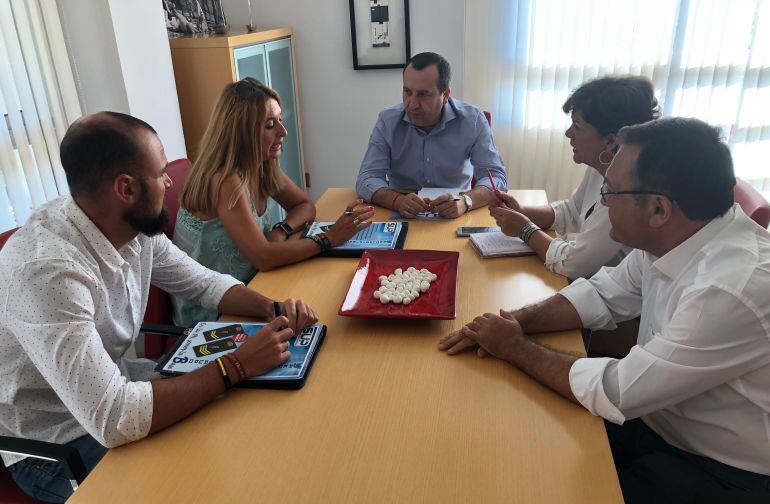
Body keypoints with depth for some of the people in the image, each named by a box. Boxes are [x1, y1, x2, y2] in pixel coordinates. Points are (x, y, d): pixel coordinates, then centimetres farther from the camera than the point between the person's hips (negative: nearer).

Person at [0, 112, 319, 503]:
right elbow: (113, 419, -37)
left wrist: (273, 308, -14)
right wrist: (238, 365, -30)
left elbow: (205, 282, 4)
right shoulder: (47, 269, -34)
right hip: (53, 447, -7)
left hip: (111, 387, 7)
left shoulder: (137, 227, -11)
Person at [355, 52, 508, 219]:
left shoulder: (473, 120, -7)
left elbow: (496, 176, -9)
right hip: (401, 218, 0)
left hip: (456, 219, 1)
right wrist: (397, 201, -31)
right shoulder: (387, 121, -6)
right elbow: (367, 179, -9)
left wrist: (466, 201, -32)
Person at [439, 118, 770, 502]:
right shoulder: (670, 237, -9)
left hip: (720, 470, -6)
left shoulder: (736, 287, -33)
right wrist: (519, 320, -11)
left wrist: (516, 347, -16)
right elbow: (600, 295, 4)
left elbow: (615, 394, -28)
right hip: (657, 419, 6)